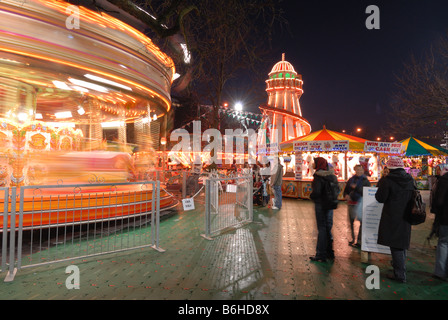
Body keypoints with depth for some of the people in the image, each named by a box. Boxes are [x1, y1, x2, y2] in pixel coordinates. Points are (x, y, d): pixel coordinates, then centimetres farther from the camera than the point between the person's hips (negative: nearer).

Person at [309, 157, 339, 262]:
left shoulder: (318, 176, -17)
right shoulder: (330, 176, 6)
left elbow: (316, 192, -24)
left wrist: (311, 196, -5)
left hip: (320, 205, -7)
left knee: (322, 229, 0)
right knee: (328, 228, 17)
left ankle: (321, 254, 8)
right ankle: (329, 252, 27)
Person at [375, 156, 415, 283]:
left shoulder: (387, 180, -17)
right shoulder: (411, 180, 3)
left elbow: (380, 198, -14)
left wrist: (380, 184, -2)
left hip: (392, 218, -6)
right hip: (406, 217, 7)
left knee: (395, 245, 1)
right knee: (402, 242, 22)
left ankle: (400, 275, 7)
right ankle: (399, 264, 41)